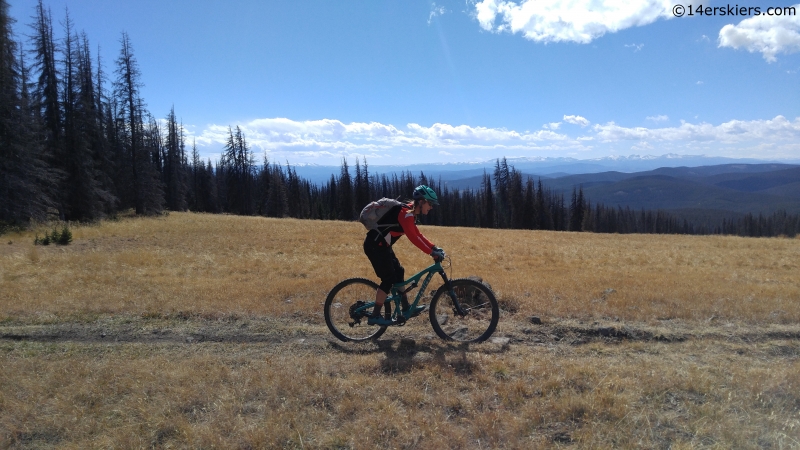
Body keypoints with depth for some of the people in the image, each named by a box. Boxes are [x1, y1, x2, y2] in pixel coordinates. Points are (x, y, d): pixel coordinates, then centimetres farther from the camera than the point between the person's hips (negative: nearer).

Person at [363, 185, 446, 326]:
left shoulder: (410, 213, 11)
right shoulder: (406, 213, -20)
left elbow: (418, 235, 17)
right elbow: (413, 237, -29)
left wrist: (434, 248, 9)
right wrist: (432, 252, -29)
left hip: (381, 245, 10)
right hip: (375, 245, -10)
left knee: (398, 273, 14)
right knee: (389, 279, -7)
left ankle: (406, 309, 22)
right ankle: (375, 316, -1)